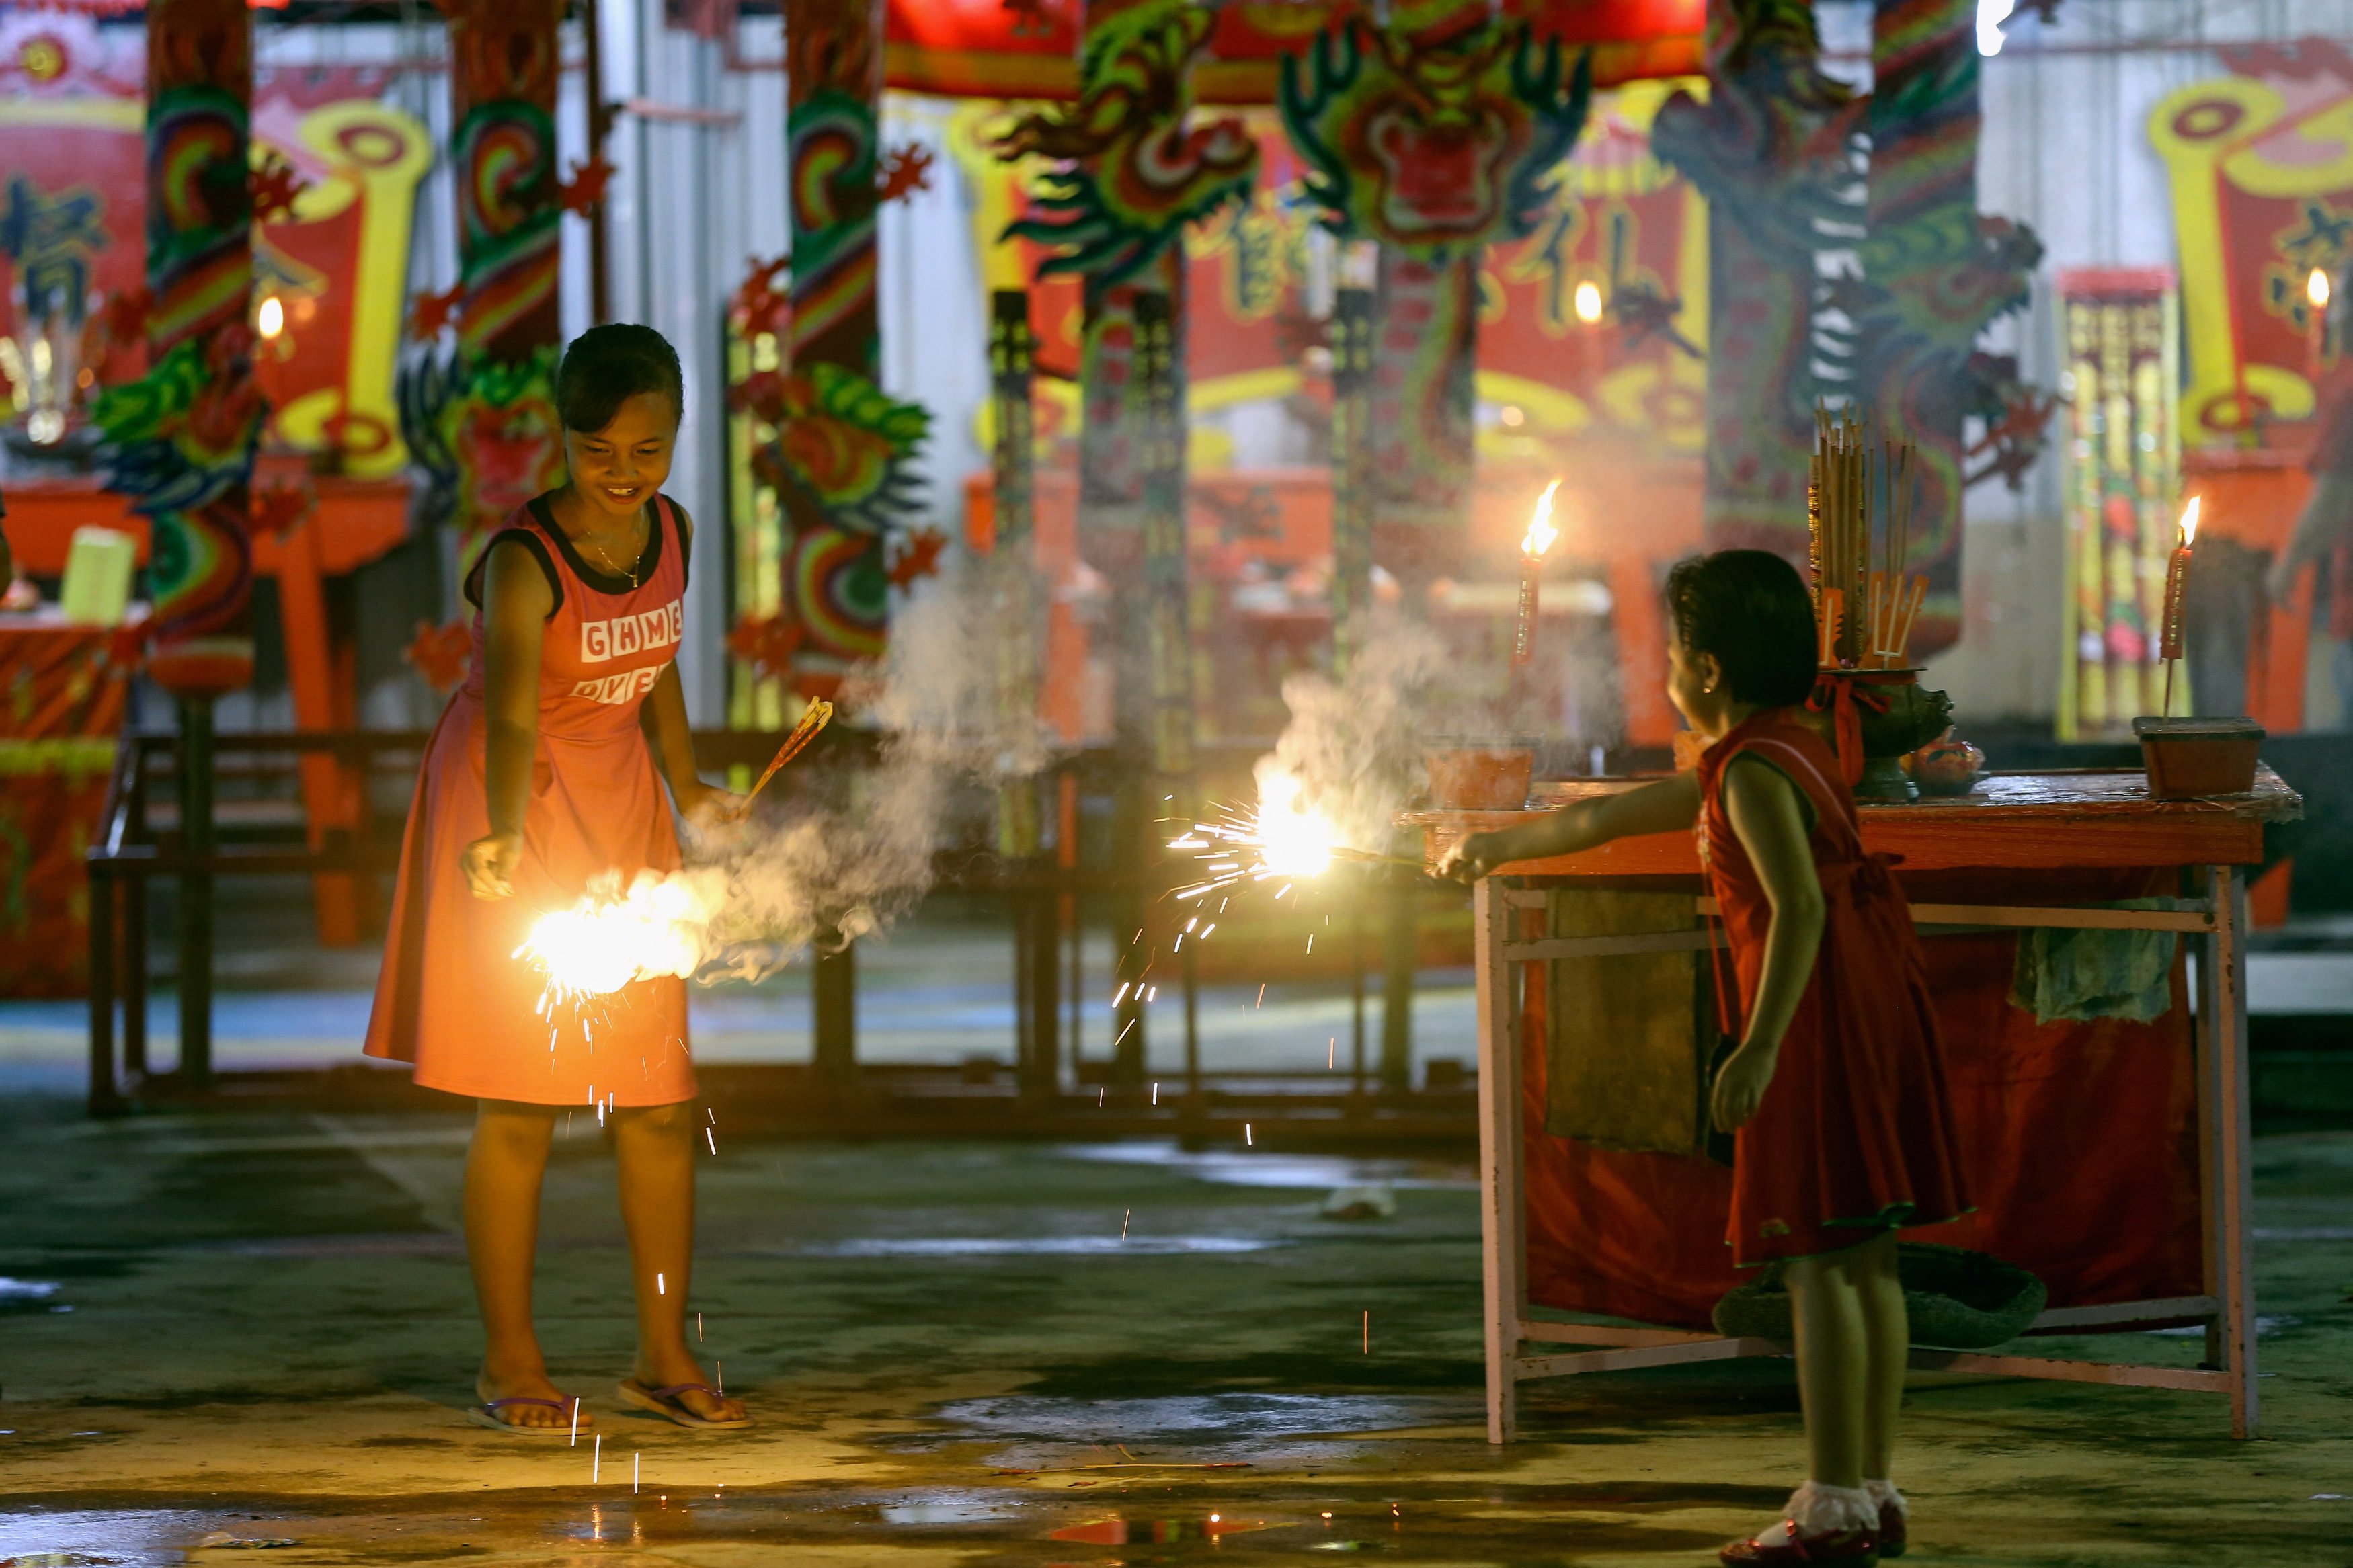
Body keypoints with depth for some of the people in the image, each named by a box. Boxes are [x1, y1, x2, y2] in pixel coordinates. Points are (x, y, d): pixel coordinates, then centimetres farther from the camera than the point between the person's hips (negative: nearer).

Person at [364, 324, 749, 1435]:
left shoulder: (670, 532, -4)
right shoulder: (523, 561, -25)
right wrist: (506, 837, -56)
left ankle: (664, 1354, 17)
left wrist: (688, 789, 17)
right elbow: (509, 718, -40)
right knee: (520, 1104, -4)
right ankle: (510, 1364, 7)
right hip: (513, 812, -6)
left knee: (661, 1099, 6)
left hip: (620, 808, 6)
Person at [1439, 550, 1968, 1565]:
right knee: (1866, 1262, 11)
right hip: (1874, 1010, 10)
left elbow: (1800, 906, -25)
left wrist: (1760, 1048, -29)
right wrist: (1498, 848, 40)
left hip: (1819, 1019, -10)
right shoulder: (1776, 749, 19)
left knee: (1818, 1262, -8)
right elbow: (1609, 817, 31)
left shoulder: (1752, 771, -13)